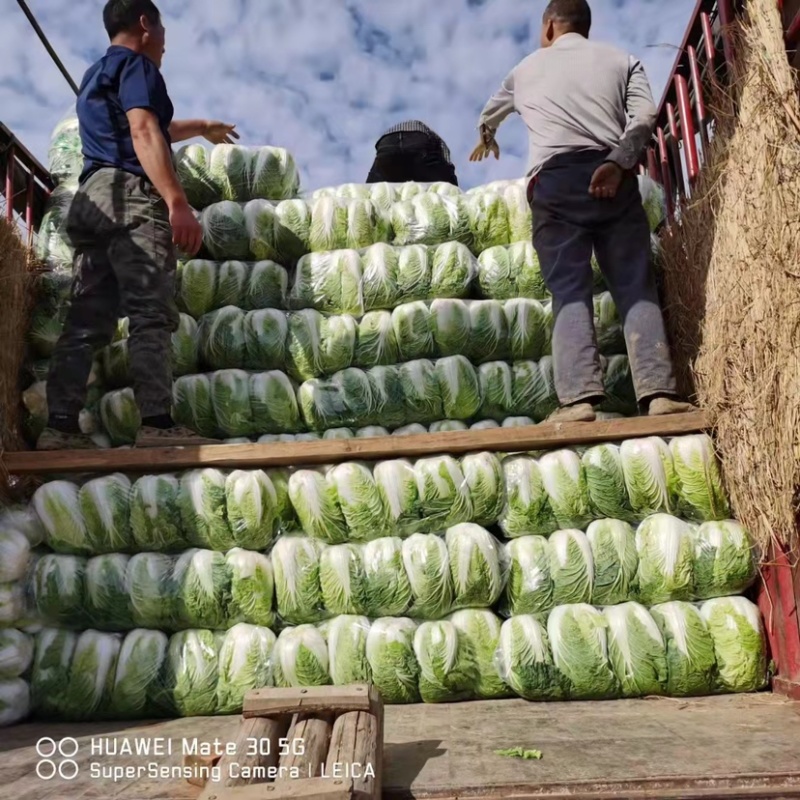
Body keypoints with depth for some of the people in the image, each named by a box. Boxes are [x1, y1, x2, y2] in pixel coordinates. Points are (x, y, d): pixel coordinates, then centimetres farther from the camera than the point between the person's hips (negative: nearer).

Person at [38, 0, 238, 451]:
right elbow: (144, 134, -14)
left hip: (93, 198, 9)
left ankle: (60, 426, -4)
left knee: (88, 319, 1)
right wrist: (178, 202, -25)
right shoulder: (136, 64, 5)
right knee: (152, 313, -16)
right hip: (132, 197, -9)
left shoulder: (95, 75, 34)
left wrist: (202, 127, 63)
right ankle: (157, 422, -24)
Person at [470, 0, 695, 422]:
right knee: (635, 285, -3)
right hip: (612, 177, 1)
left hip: (554, 179, 0)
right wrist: (618, 162, -7)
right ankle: (658, 391, -16)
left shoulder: (527, 67, 28)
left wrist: (486, 140, 67)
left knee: (569, 290, -8)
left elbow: (489, 115, 47)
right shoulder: (621, 60, 24)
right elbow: (645, 115, 4)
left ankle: (578, 396, -23)